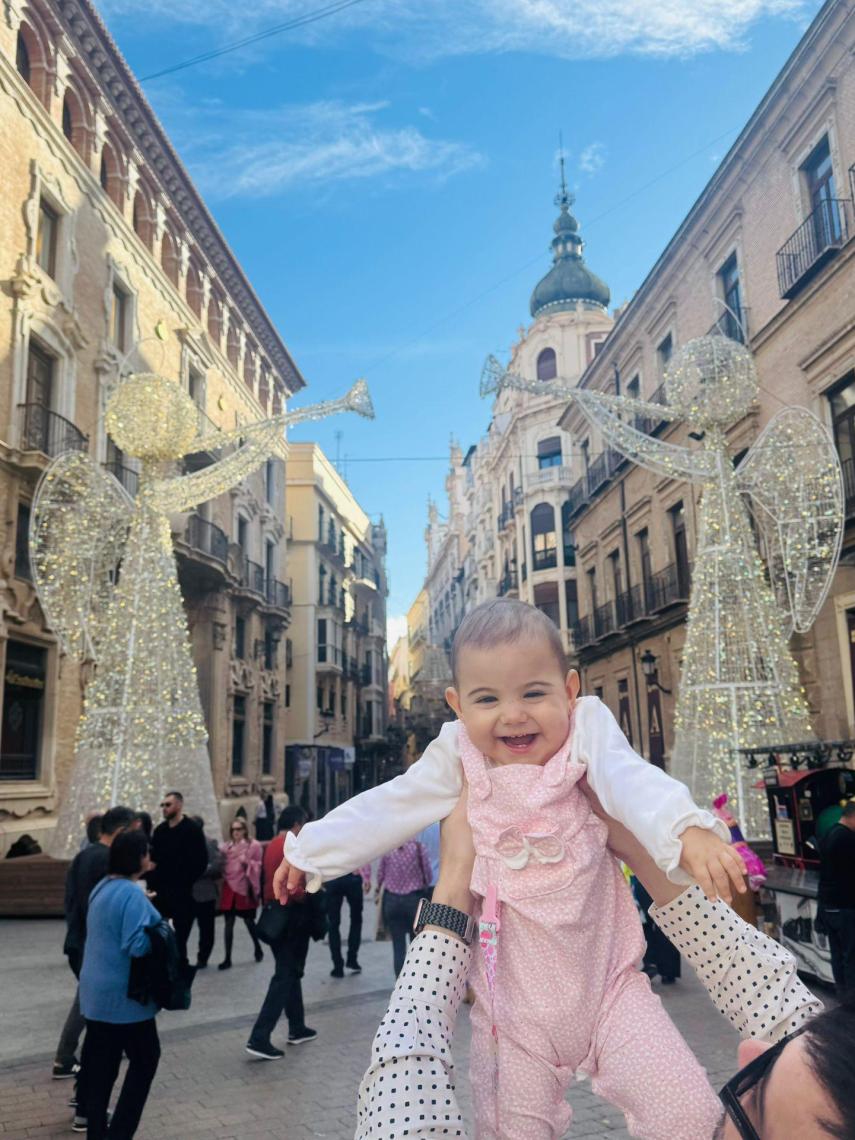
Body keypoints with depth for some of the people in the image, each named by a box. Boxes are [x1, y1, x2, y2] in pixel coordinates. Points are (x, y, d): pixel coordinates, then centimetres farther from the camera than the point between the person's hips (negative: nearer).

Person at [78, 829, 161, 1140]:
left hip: (97, 991, 9)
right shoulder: (131, 895, -22)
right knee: (145, 1058, 7)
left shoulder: (103, 887, 7)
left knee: (101, 1065, 14)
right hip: (123, 994, -8)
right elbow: (136, 945, -27)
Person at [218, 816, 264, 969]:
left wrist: (247, 862, -21)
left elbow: (258, 866, -5)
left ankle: (258, 949, 31)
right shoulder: (226, 847, 8)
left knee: (248, 920, 8)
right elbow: (222, 866, 9)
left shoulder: (254, 845, -3)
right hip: (229, 887, 3)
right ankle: (227, 958, 6)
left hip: (245, 888, -3)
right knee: (228, 923, 1)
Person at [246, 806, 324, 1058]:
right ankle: (259, 1038, -7)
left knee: (288, 972, 19)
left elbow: (264, 882, 12)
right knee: (285, 977, -3)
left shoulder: (269, 848, 7)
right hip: (293, 920, -8)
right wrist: (317, 922, -7)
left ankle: (297, 1028, 28)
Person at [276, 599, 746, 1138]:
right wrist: (311, 849, 14)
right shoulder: (460, 761, -5)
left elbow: (633, 782, -29)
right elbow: (387, 808, 5)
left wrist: (688, 832, -49)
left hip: (608, 984, -1)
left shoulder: (587, 735, -11)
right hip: (513, 1002, 2)